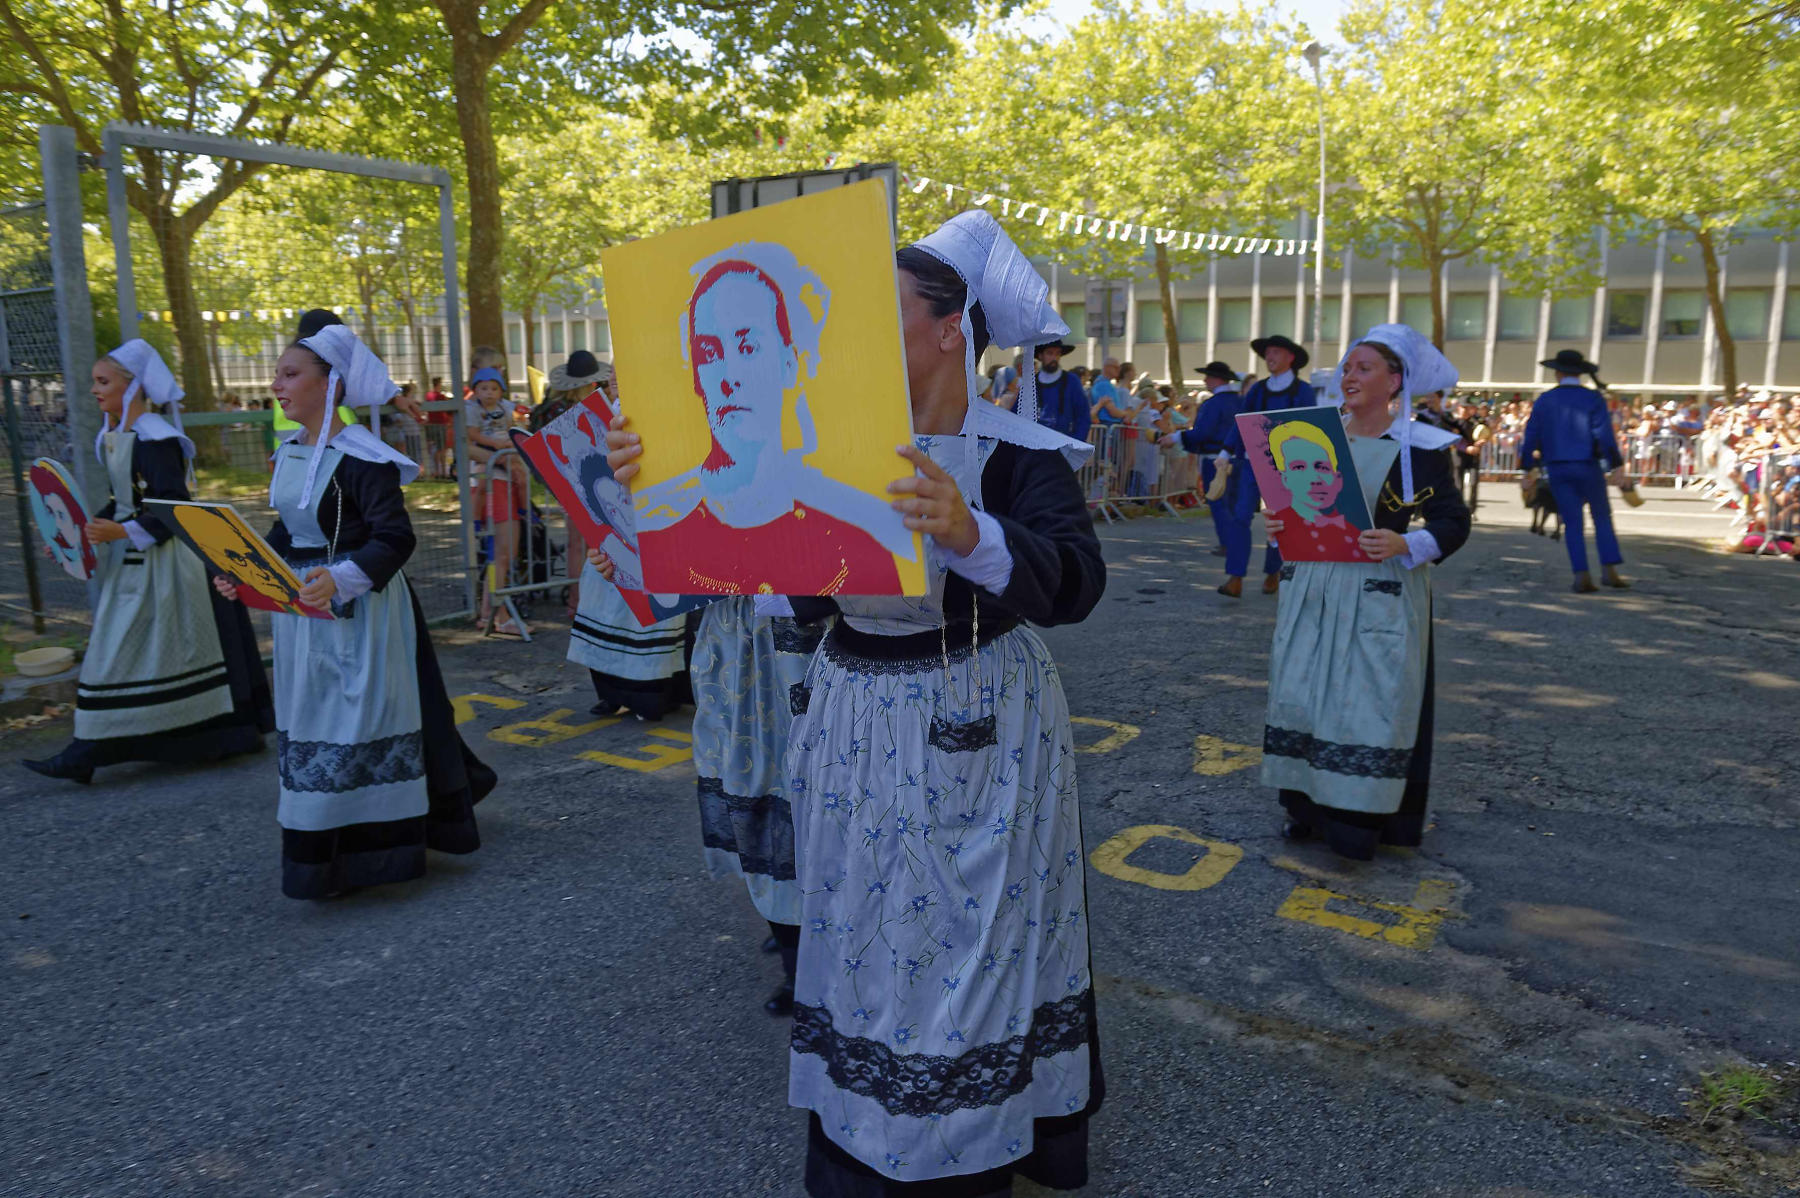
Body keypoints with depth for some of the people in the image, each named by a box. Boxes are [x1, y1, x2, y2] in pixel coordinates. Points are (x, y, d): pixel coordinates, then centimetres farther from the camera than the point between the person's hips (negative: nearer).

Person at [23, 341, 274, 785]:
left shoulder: (155, 438, -17)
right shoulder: (113, 436, 11)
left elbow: (173, 507, -20)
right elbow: (124, 501, 17)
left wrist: (122, 531, -25)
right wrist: (86, 530, 8)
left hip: (161, 561, -9)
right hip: (131, 563, 9)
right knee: (113, 652, 12)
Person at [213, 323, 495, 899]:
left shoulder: (359, 456, -16)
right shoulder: (287, 452, 10)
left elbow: (395, 537, -21)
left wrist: (342, 578, -35)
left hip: (359, 610, -8)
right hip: (304, 608, 9)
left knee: (359, 719, -1)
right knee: (307, 720, 14)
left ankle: (361, 852, 12)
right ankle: (322, 851, 28)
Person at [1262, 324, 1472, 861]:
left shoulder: (1421, 447, -6)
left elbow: (1453, 522, -6)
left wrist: (1404, 545, -23)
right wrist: (1282, 525, -2)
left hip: (1381, 596, -5)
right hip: (1314, 587, 5)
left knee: (1370, 703, -3)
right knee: (1305, 693, 7)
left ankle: (1361, 817, 10)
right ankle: (1310, 804, 21)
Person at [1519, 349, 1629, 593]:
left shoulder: (1544, 400, 4)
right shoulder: (1593, 399, -2)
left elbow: (1531, 435, 5)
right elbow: (1605, 434, -12)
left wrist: (1527, 466, 13)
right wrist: (1617, 464, -12)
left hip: (1557, 469, 2)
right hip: (1587, 466, -2)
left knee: (1573, 522, 4)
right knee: (1602, 517, 12)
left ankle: (1582, 576, -4)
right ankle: (1609, 568, 4)